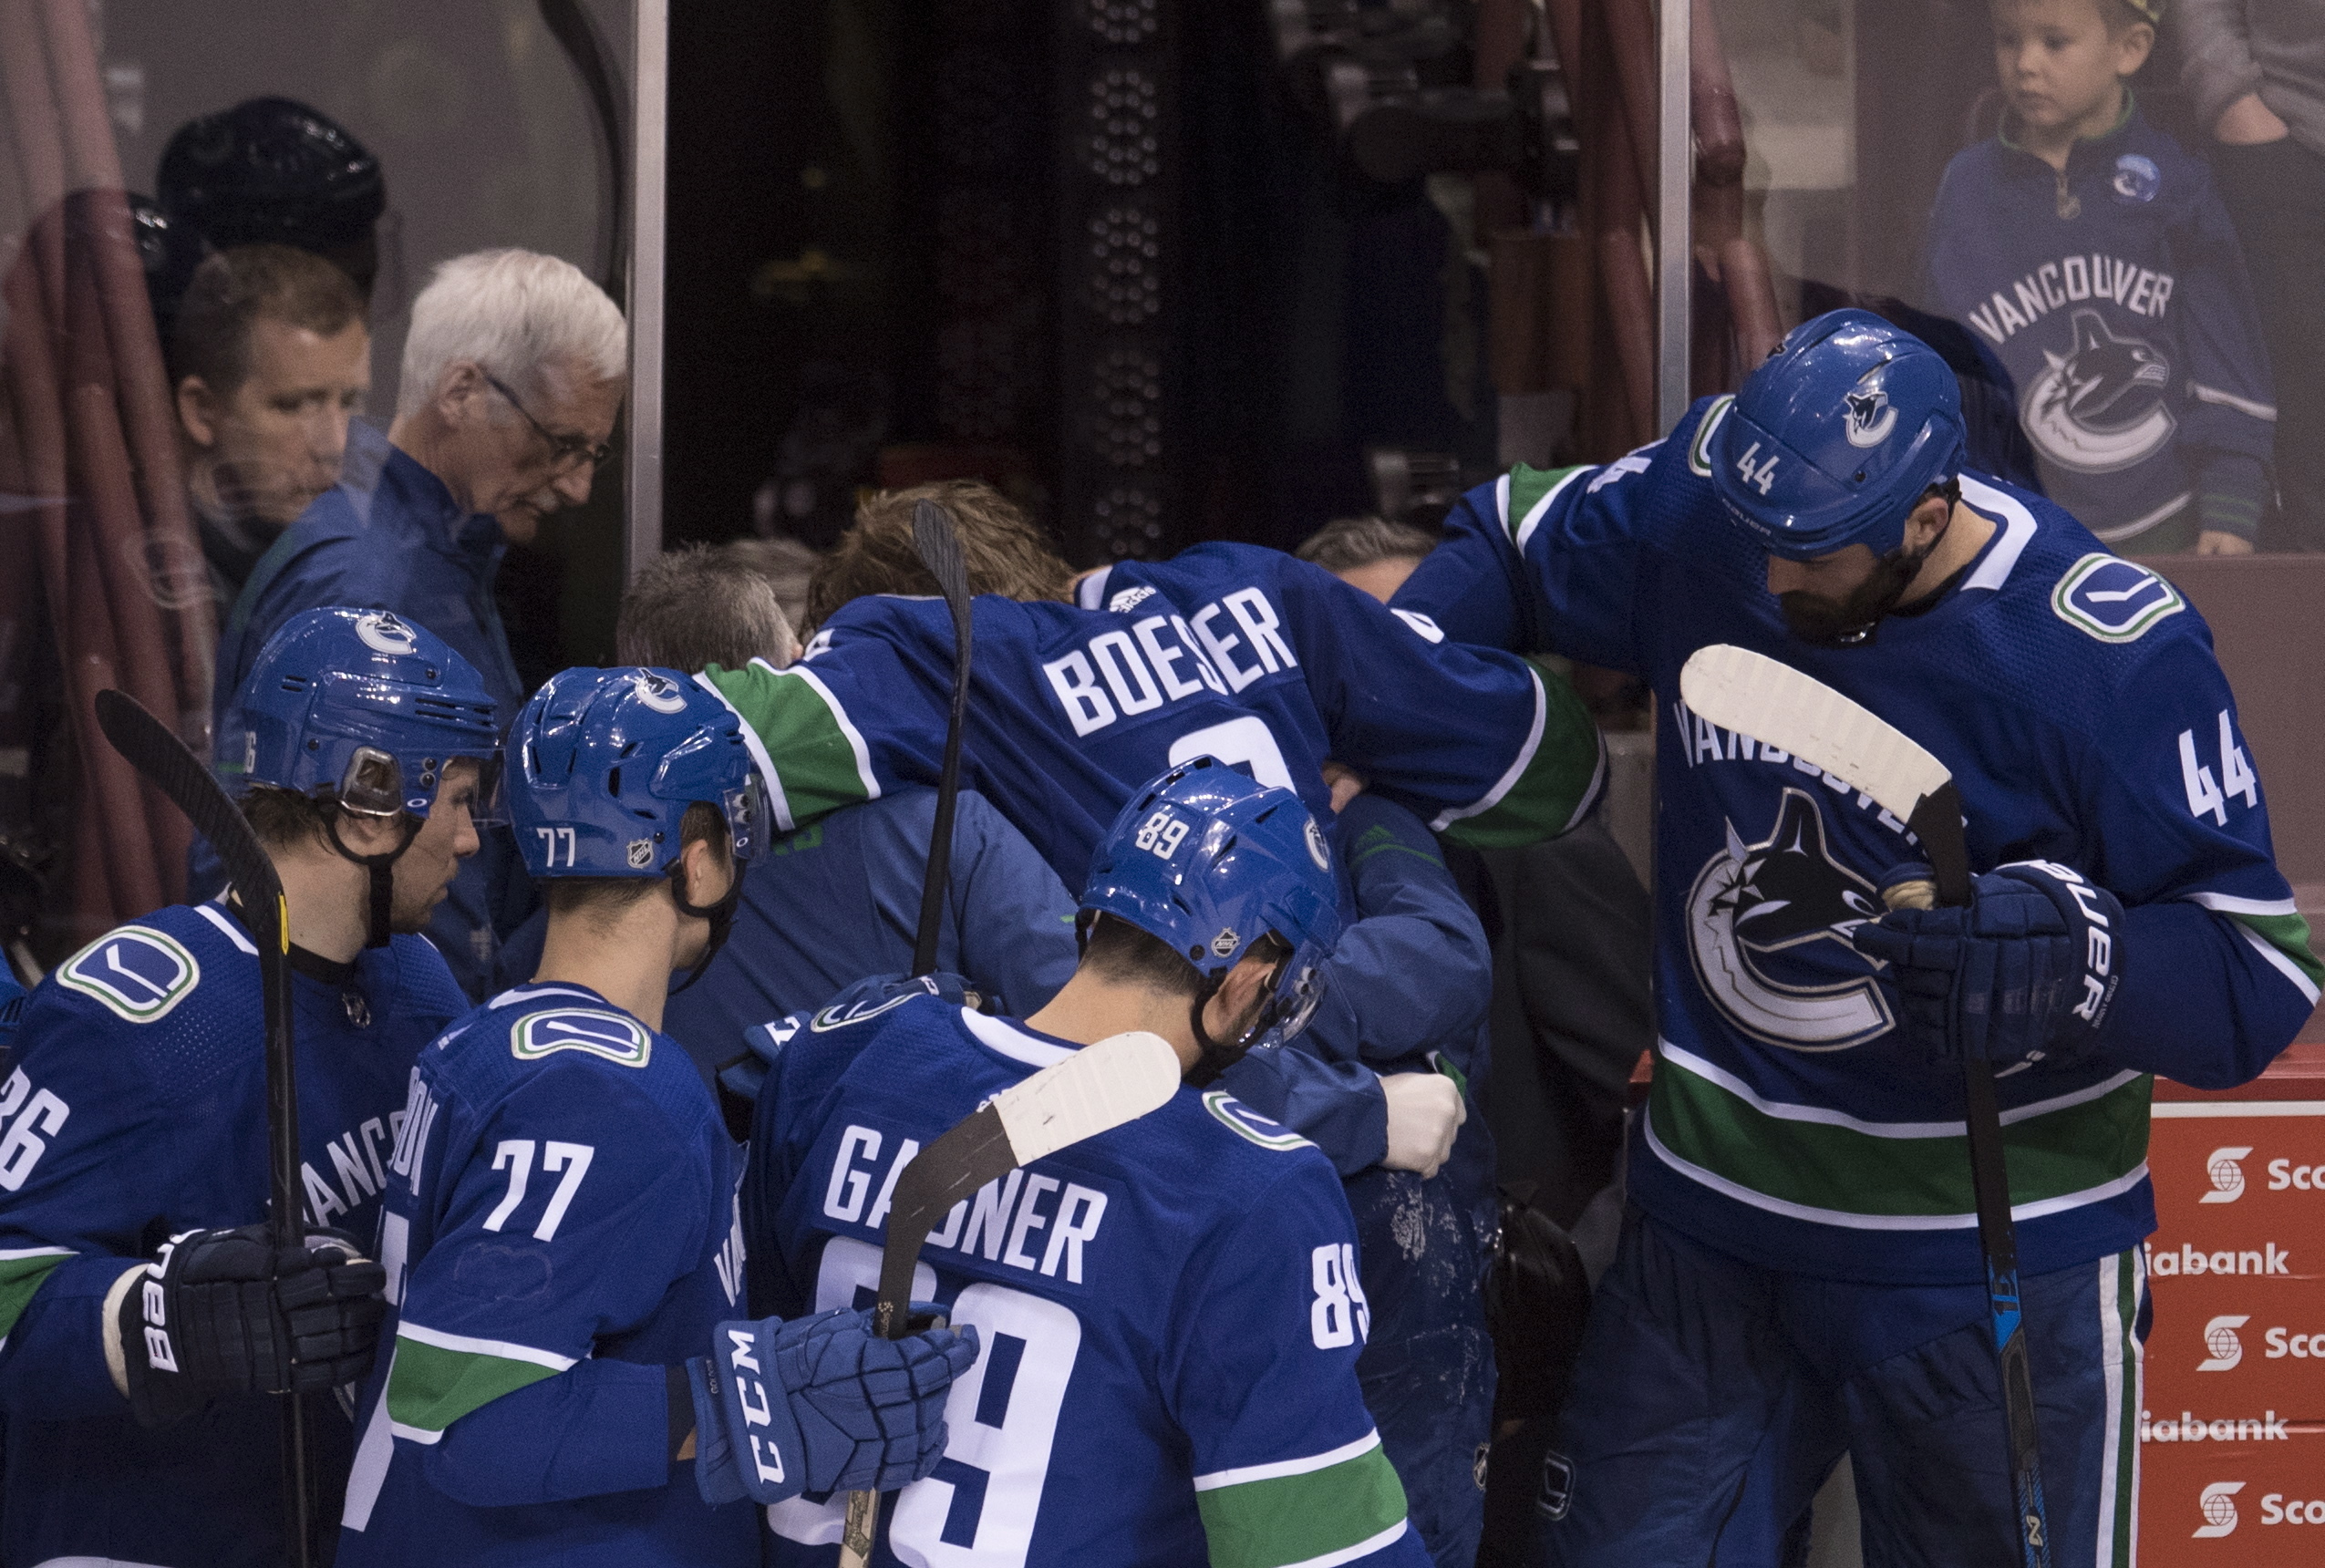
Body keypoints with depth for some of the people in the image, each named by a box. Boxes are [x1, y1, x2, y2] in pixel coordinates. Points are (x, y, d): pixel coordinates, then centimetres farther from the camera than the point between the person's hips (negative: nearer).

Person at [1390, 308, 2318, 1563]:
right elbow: (1511, 543, 13)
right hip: (1710, 1222, 4)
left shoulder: (2108, 652, -21)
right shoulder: (1697, 509, -7)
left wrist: (2077, 959, -38)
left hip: (1994, 1265, -4)